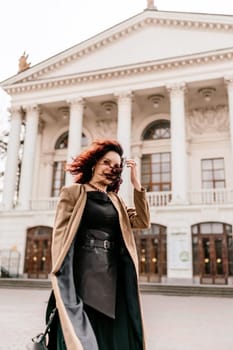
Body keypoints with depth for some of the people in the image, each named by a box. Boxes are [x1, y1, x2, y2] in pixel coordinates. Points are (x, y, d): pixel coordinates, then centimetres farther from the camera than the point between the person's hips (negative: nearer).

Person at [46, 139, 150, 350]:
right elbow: (60, 235, -4)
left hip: (112, 278, 5)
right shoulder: (73, 193, 3)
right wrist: (59, 276, -12)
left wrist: (136, 184, 0)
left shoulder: (115, 201, 17)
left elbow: (143, 222, 4)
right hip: (81, 274, -5)